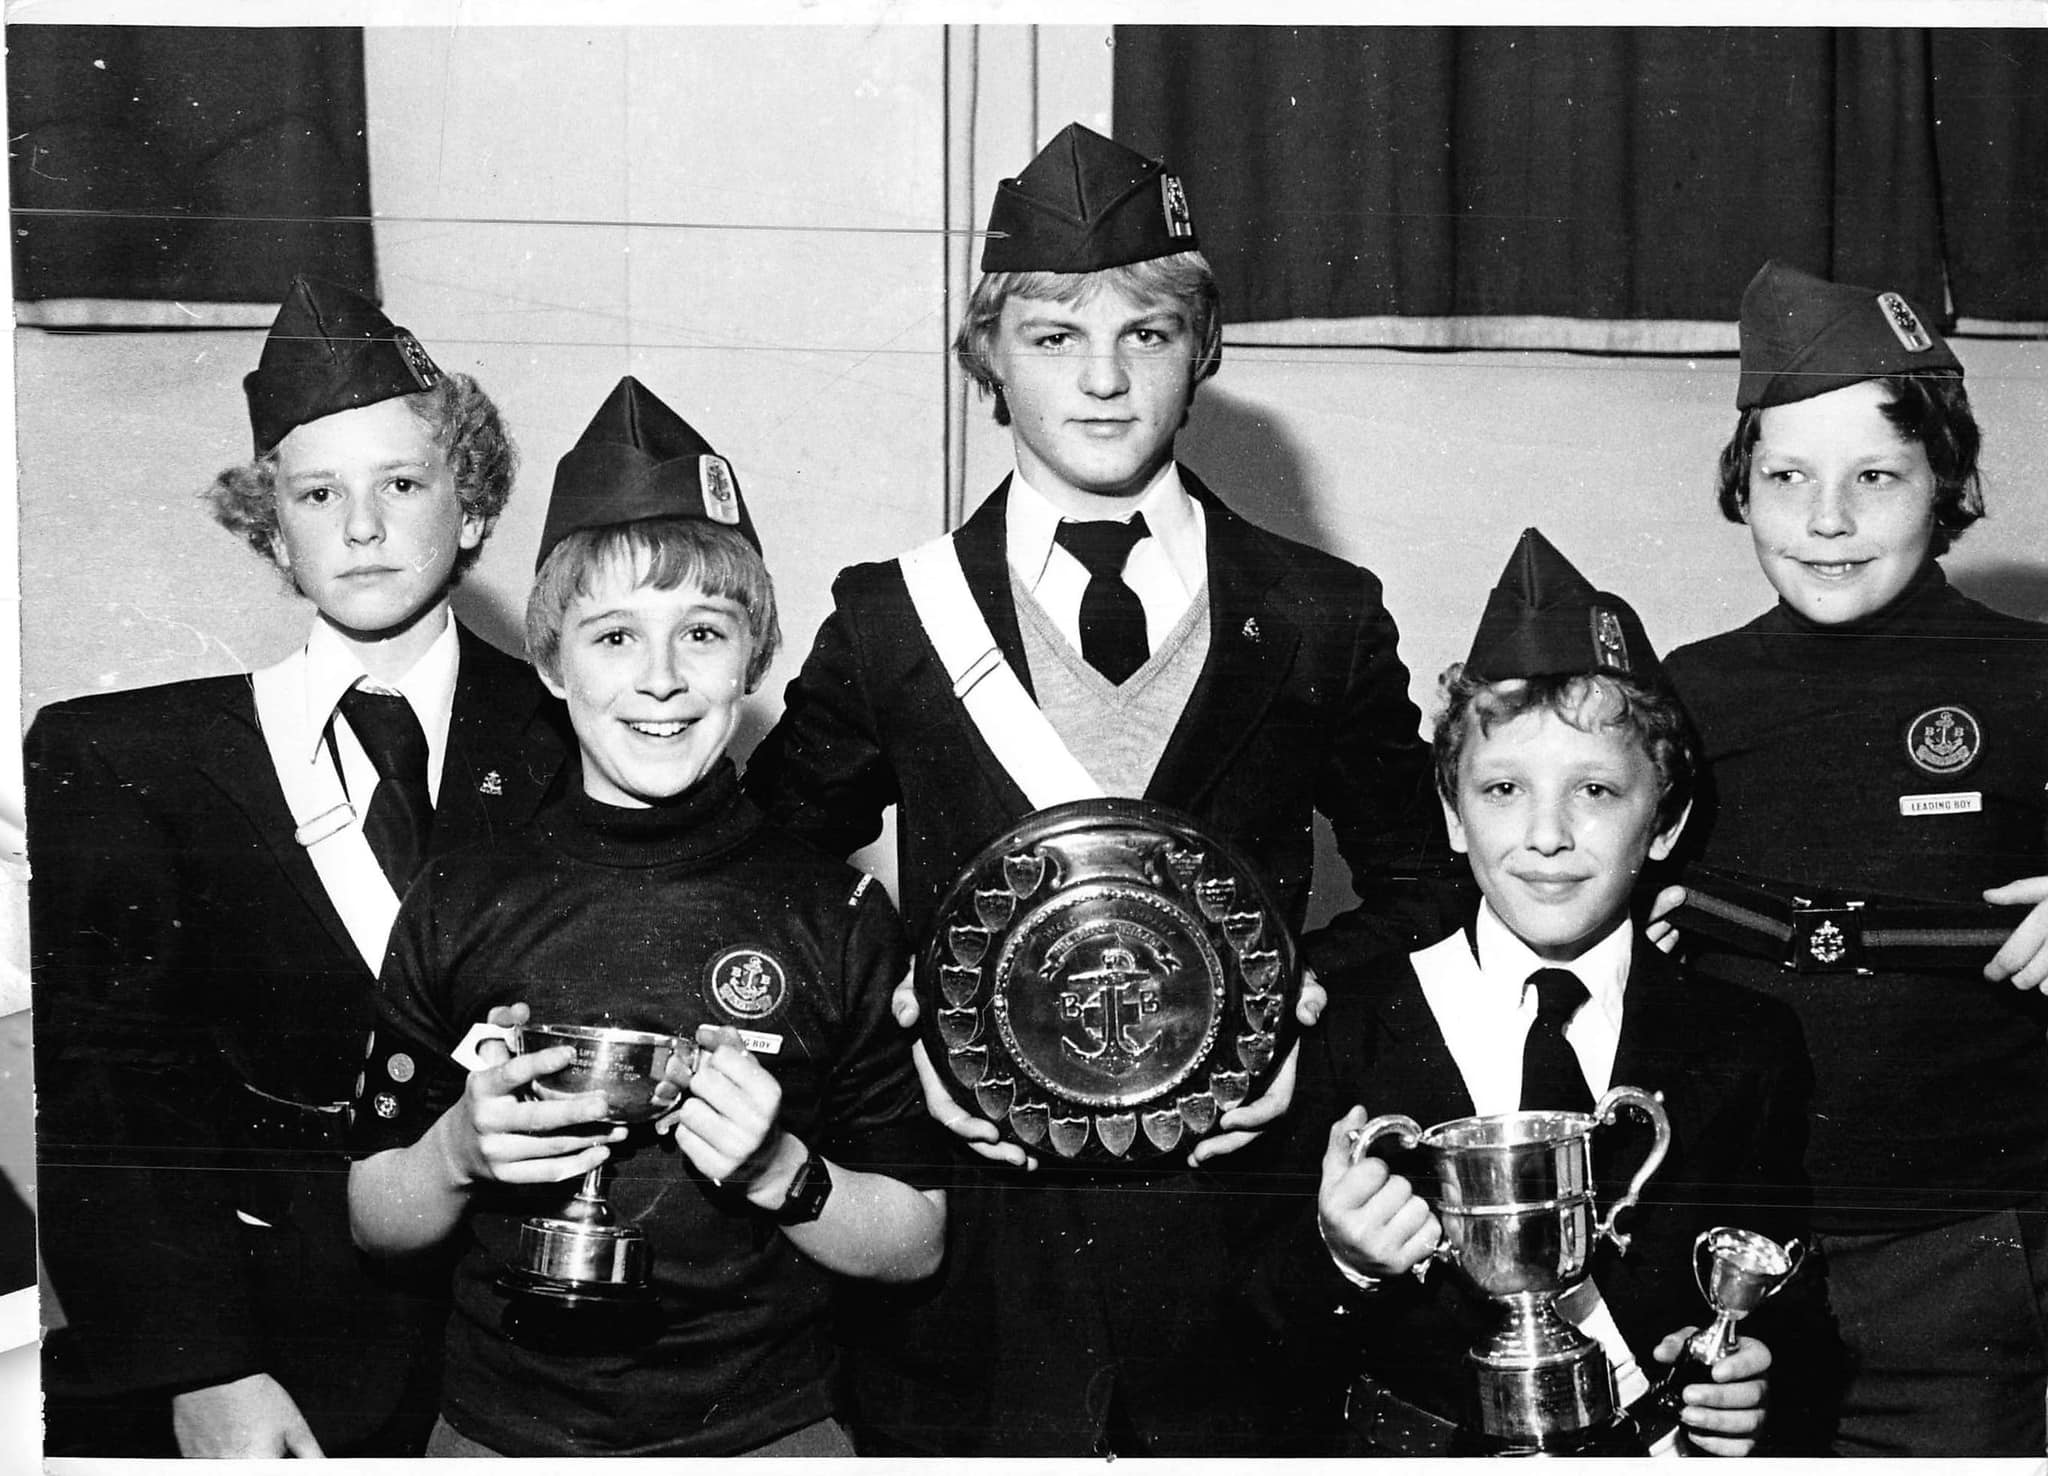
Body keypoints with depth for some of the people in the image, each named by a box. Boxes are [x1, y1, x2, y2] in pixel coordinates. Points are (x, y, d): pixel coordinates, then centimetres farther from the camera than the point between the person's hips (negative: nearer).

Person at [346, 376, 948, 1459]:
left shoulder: (838, 914, -7)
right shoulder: (459, 908, -3)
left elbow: (916, 1241, -1)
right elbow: (374, 1225, 4)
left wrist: (781, 1173, -18)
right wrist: (458, 1151, -16)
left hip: (764, 1430, -1)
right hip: (503, 1430, 1)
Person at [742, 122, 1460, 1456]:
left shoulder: (1324, 622, 1)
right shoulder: (891, 620, 1)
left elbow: (1417, 885, 11)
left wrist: (1308, 1007, -6)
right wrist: (895, 1023, -7)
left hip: (1234, 1223, 1)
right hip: (965, 1244, 0)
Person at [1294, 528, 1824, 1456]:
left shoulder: (1749, 1048, 2)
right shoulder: (1350, 1023, 0)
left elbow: (1783, 1301, 10)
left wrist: (1752, 1391, -9)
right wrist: (1345, 1266, -17)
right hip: (1412, 1446, 0)